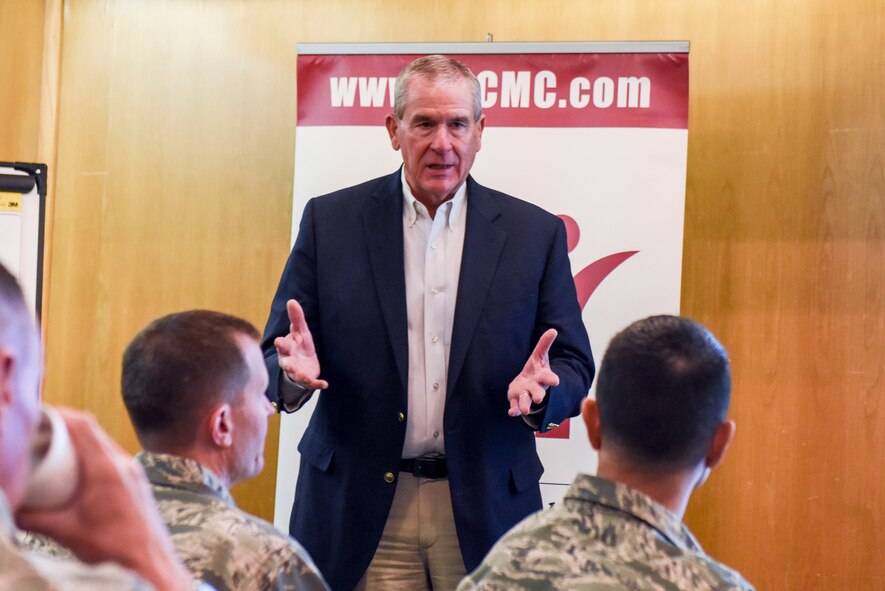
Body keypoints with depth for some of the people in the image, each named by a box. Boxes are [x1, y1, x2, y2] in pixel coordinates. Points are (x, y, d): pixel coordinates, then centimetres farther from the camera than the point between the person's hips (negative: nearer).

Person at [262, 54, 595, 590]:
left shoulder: (536, 233, 3)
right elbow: (274, 357, 3)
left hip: (485, 507, 0)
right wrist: (294, 371, -21)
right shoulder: (330, 221, 2)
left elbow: (574, 366, 4)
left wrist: (539, 391, -19)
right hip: (359, 506, 0)